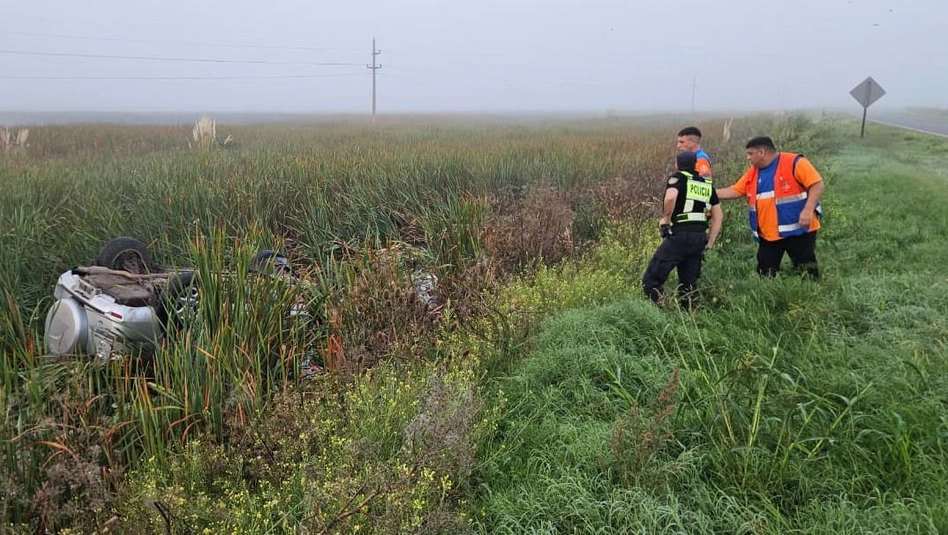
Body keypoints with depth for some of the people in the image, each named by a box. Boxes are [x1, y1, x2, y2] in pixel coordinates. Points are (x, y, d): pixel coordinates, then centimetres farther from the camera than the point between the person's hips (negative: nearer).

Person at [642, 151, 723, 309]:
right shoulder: (707, 184, 19)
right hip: (699, 238, 7)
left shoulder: (678, 177, 0)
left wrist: (665, 217, -7)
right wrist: (709, 243, 19)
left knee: (651, 280, -5)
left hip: (679, 235, -7)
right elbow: (719, 216, 18)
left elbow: (671, 197, -23)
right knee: (689, 283, 17)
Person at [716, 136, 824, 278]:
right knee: (765, 276, 10)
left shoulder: (794, 163, -9)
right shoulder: (753, 172, 12)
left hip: (798, 230, -6)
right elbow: (735, 191, 15)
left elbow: (817, 184, -13)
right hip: (768, 234, 6)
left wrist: (807, 210, -23)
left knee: (807, 273, 0)